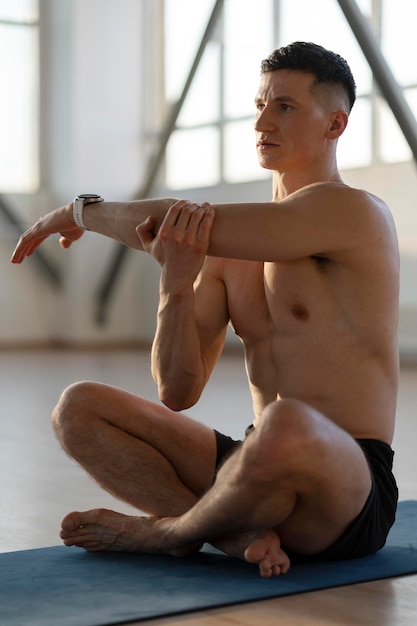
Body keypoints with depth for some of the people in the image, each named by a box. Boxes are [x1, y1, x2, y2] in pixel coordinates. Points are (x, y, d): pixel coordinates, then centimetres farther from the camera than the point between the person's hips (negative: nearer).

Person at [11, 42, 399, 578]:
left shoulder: (352, 212, -10)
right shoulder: (233, 245, 11)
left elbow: (181, 220, -17)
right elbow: (177, 392, 2)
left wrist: (80, 211, -1)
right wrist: (176, 286, -16)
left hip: (351, 492, -6)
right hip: (262, 469, 7)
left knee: (286, 427, -42)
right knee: (78, 408, -3)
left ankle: (163, 530, -11)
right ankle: (237, 531, -19)